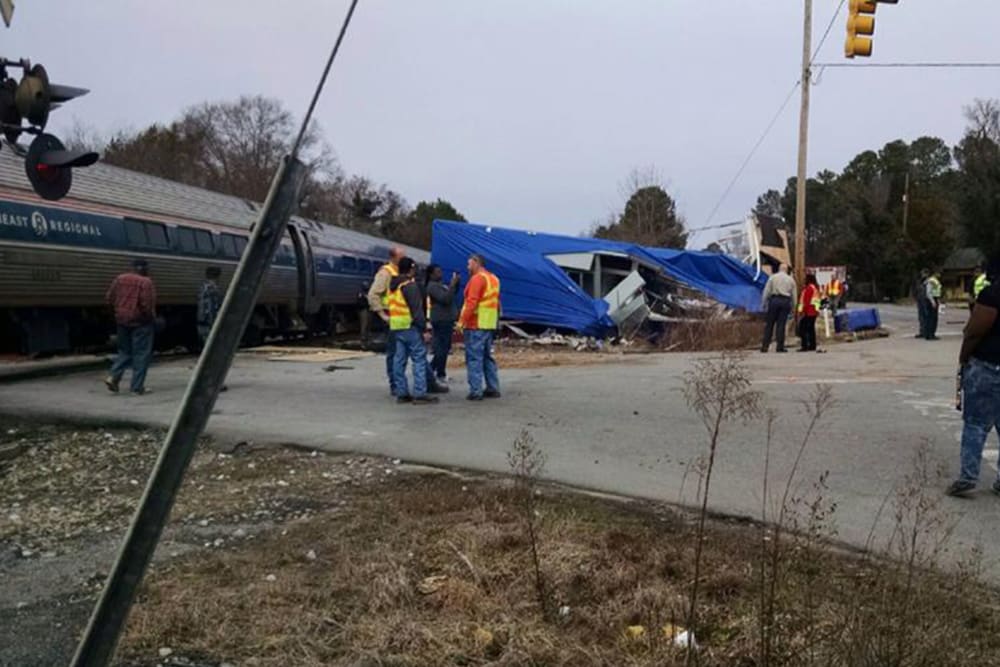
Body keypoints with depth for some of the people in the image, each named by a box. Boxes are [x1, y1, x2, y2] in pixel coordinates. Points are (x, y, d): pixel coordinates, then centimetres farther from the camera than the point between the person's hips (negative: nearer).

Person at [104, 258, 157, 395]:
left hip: (122, 321, 6)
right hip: (140, 322, -6)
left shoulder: (120, 279, 6)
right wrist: (152, 318, -5)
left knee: (125, 351, 19)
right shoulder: (145, 282, -13)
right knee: (141, 354, 1)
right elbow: (146, 304, -19)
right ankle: (137, 386, 1)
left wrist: (120, 311, 16)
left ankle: (113, 377, 2)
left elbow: (109, 298, 6)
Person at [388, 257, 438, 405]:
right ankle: (419, 394, -9)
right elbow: (416, 309, -17)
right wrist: (424, 329, -15)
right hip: (410, 326, -9)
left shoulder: (393, 286, 16)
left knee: (399, 359, 9)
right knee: (419, 358, -6)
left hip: (395, 327, 9)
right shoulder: (410, 285, -12)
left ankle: (401, 393, 12)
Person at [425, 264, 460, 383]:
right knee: (443, 347, -7)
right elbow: (445, 299, -23)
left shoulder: (440, 284, 17)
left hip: (446, 320, 10)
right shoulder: (433, 286, -13)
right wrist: (452, 284, -23)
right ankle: (440, 375, 0)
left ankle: (430, 369, 21)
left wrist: (455, 283, 5)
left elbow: (453, 293, 21)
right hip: (441, 320, -10)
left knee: (444, 347, 14)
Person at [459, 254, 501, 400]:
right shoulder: (494, 279, 17)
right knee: (488, 357, 15)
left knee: (474, 358, -6)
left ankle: (475, 391, -7)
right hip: (490, 324, 9)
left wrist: (461, 321, -18)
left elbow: (471, 302, -19)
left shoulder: (477, 278, -11)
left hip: (475, 325, -9)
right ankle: (493, 389, 16)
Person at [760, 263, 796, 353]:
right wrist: (792, 307, 18)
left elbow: (766, 291, 2)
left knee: (769, 324, 3)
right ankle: (780, 347, 1)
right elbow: (793, 295, 11)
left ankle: (765, 346, -1)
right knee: (781, 325, 2)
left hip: (774, 300, -1)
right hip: (786, 301, 1)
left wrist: (764, 303, 6)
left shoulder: (773, 277, 5)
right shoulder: (791, 280, 11)